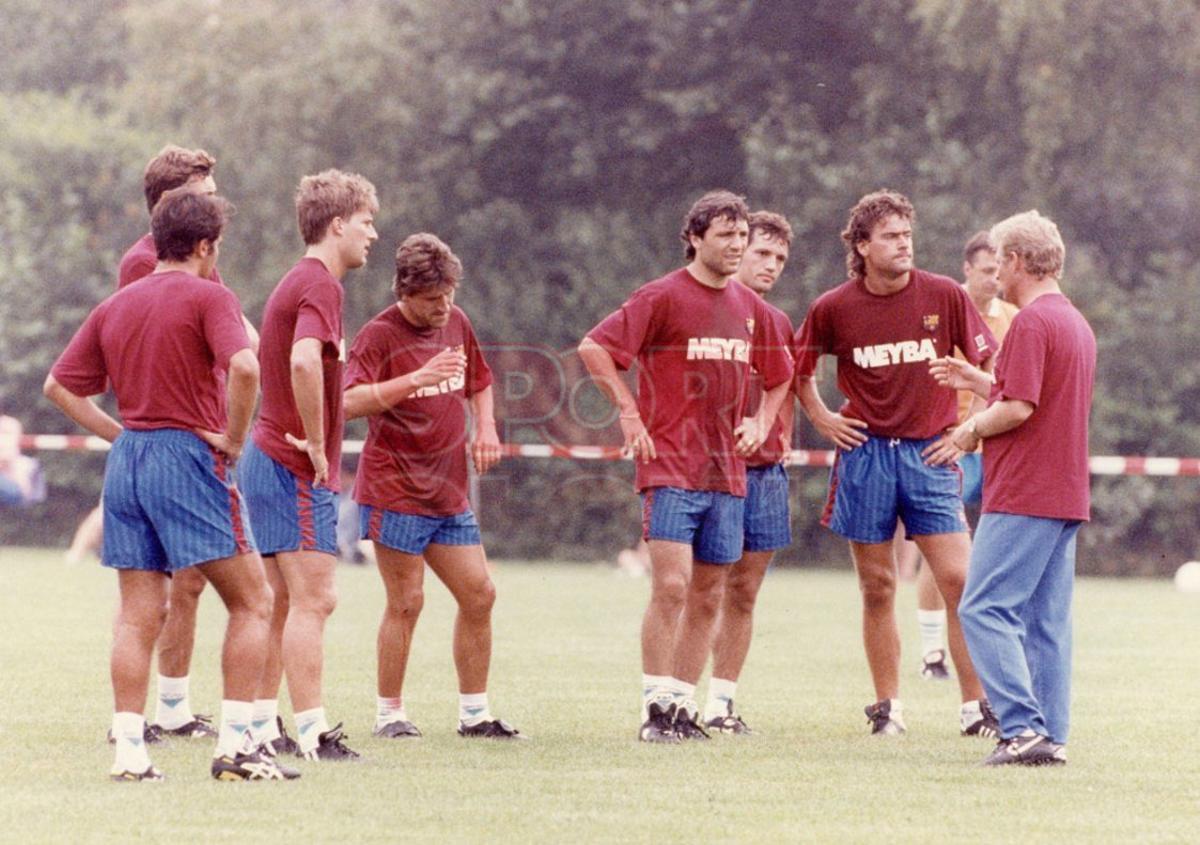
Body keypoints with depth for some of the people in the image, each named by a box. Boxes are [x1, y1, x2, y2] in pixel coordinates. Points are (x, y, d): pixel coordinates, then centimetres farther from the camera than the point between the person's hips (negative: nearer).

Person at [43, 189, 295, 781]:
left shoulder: (115, 306, 13)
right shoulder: (209, 298, -6)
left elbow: (59, 386, 15)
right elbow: (243, 367, -23)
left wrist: (118, 433, 13)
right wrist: (234, 438, -10)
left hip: (127, 460, 6)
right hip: (188, 456, -6)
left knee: (138, 614, 8)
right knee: (251, 602, 1)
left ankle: (128, 748, 3)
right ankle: (234, 745, -5)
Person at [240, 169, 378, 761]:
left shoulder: (298, 283, 17)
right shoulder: (321, 286, -15)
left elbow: (270, 357, 28)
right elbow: (304, 362, -32)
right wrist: (318, 445, -23)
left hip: (271, 456, 10)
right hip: (296, 468, -10)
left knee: (285, 602, 13)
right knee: (312, 600, -10)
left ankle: (262, 723, 16)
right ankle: (312, 733, -11)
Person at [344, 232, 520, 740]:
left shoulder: (456, 323, 10)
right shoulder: (381, 335, -12)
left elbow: (478, 383, 28)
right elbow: (352, 402, -26)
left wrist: (485, 427, 9)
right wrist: (418, 379, -33)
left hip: (449, 492, 7)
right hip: (395, 492, -7)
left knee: (479, 595, 5)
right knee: (406, 602, -6)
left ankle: (474, 713, 14)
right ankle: (389, 713, 6)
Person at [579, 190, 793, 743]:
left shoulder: (750, 308, 12)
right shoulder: (663, 297, -6)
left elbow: (780, 375, 28)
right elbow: (594, 348, -11)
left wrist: (761, 421, 12)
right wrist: (629, 412, -13)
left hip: (726, 471, 6)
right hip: (670, 466, -6)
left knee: (708, 596, 6)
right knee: (671, 586, -13)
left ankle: (684, 707, 13)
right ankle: (656, 708, -8)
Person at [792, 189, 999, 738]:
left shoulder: (945, 296, -2)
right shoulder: (833, 308, 0)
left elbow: (989, 364, 6)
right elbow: (798, 364, 18)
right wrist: (820, 418, 9)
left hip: (928, 451, -1)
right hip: (864, 453, 1)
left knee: (958, 579, -8)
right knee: (877, 587, 5)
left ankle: (976, 707, -3)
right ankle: (888, 707, 15)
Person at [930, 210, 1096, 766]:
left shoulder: (1032, 322, -14)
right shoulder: (1077, 323, 17)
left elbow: (1019, 408, -20)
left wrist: (973, 428, -3)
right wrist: (975, 381, 23)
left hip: (1022, 496, -10)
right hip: (1066, 495, 10)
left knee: (985, 609, -9)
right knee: (1047, 619, 9)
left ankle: (1022, 728, -18)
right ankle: (1051, 735, 7)